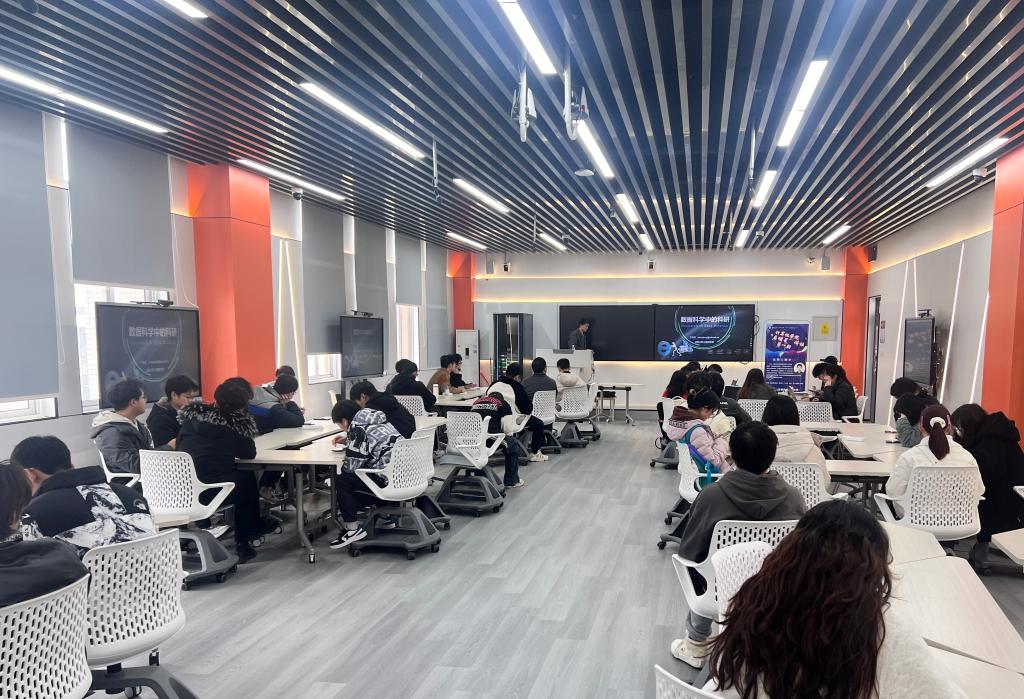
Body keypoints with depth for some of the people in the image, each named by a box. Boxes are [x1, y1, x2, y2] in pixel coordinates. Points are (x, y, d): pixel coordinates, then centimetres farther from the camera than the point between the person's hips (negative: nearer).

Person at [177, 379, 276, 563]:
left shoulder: (192, 413, 5)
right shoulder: (238, 423, -8)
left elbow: (179, 445, 16)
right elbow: (250, 454, 3)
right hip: (211, 491, -5)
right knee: (248, 479, 23)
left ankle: (255, 526, 38)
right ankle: (242, 543, 31)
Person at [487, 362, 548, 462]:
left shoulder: (493, 385, 3)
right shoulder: (517, 387, -14)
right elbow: (527, 410, -11)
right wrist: (530, 403, 12)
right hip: (509, 425, -7)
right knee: (538, 423, 14)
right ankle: (534, 453, 20)